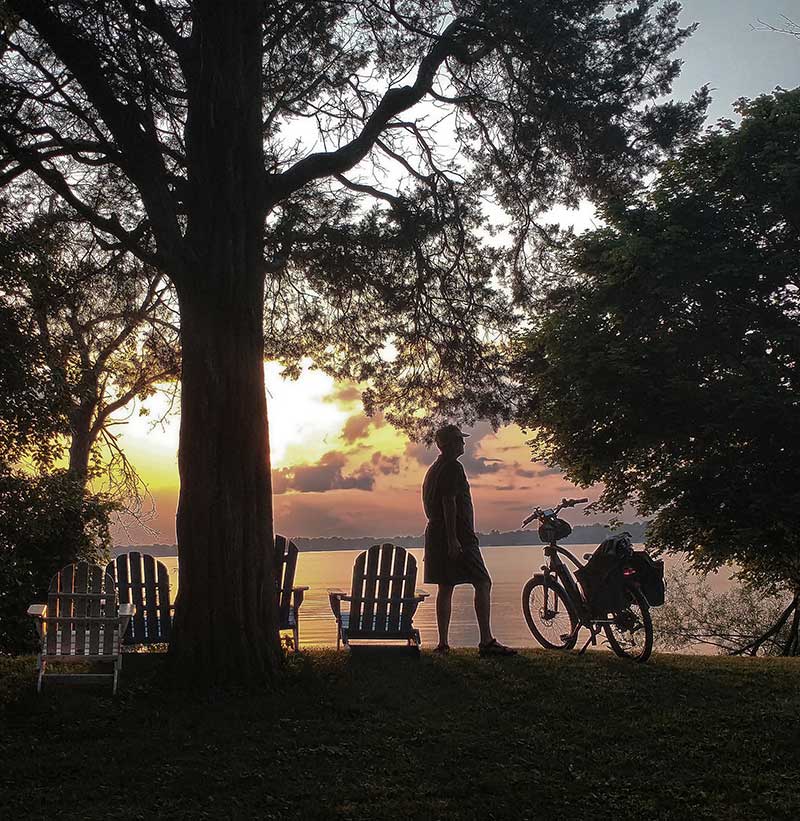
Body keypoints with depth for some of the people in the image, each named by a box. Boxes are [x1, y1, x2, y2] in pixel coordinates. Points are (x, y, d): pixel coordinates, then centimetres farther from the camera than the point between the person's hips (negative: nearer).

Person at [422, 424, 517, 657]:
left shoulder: (434, 469, 20)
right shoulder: (452, 467, -11)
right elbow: (449, 502, -20)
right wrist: (452, 539, -22)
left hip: (436, 534, 10)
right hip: (458, 536, -10)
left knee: (445, 588, 9)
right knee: (483, 583, -8)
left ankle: (442, 644, 9)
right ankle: (486, 642, -12)